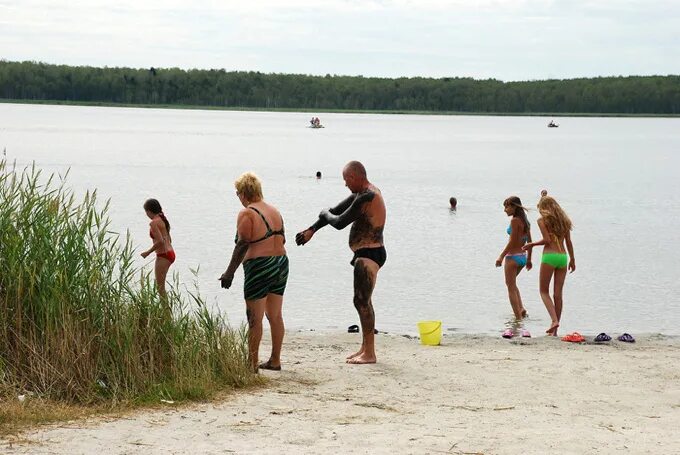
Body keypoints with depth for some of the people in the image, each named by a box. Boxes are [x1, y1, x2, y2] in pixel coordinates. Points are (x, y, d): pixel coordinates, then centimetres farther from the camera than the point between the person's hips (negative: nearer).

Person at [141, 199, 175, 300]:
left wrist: (148, 252, -14)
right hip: (170, 253, 10)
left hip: (163, 256, -10)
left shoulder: (154, 223, -15)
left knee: (160, 287, -3)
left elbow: (160, 241, -25)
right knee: (160, 285, 20)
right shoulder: (162, 220, 12)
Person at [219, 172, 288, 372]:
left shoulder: (247, 214, -10)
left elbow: (242, 245, -16)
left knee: (255, 318, -4)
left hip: (259, 267, -8)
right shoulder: (274, 211, 12)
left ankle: (253, 363, -4)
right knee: (275, 315, 13)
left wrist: (230, 272, -15)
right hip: (281, 264, 8)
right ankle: (275, 360, 17)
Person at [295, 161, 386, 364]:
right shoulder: (363, 193, 14)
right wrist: (312, 230, 21)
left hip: (368, 255, -11)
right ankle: (365, 348, 24)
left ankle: (369, 354, -9)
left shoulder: (366, 197, -21)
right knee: (362, 301, 16)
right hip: (367, 254, 11)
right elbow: (337, 210, 21)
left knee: (362, 301, -10)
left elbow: (340, 222, -20)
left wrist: (325, 214, 2)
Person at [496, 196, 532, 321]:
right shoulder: (524, 221, 8)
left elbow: (512, 242, -19)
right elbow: (529, 241, 14)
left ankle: (518, 316, 0)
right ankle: (521, 308, 14)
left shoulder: (514, 220, -16)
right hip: (523, 256, 9)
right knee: (512, 284, 26)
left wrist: (501, 256, -16)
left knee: (511, 287, 2)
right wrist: (529, 259, 22)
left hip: (513, 257, -9)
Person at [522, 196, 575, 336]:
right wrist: (572, 259, 21)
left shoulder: (542, 220, -2)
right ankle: (554, 330, 7)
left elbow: (547, 240, -12)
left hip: (549, 256, -5)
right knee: (558, 293, 6)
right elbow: (568, 242, 14)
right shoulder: (564, 220, 14)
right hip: (563, 256, 5)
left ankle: (554, 320, -15)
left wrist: (532, 244, 1)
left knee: (544, 291, 6)